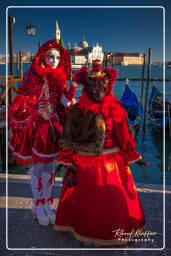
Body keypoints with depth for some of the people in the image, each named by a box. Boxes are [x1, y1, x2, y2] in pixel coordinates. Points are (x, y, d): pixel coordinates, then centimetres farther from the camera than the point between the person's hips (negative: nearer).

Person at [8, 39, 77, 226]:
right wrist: (40, 113, -21)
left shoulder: (59, 78, 7)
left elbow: (62, 107, 9)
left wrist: (68, 97, -9)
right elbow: (21, 106, -10)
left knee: (49, 167, 11)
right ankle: (38, 207, 24)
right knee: (37, 167, 5)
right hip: (35, 128, -4)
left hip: (52, 128, 5)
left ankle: (47, 205, 27)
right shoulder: (33, 77, -7)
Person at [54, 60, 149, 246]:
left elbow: (125, 137, 1)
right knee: (86, 201, 14)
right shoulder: (77, 111, -7)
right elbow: (68, 140, -5)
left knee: (112, 201, 16)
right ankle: (87, 233, 39)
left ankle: (109, 233, 42)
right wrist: (69, 165, -7)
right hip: (84, 165, -1)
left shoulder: (115, 109, -5)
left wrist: (134, 157, 4)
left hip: (112, 164, 2)